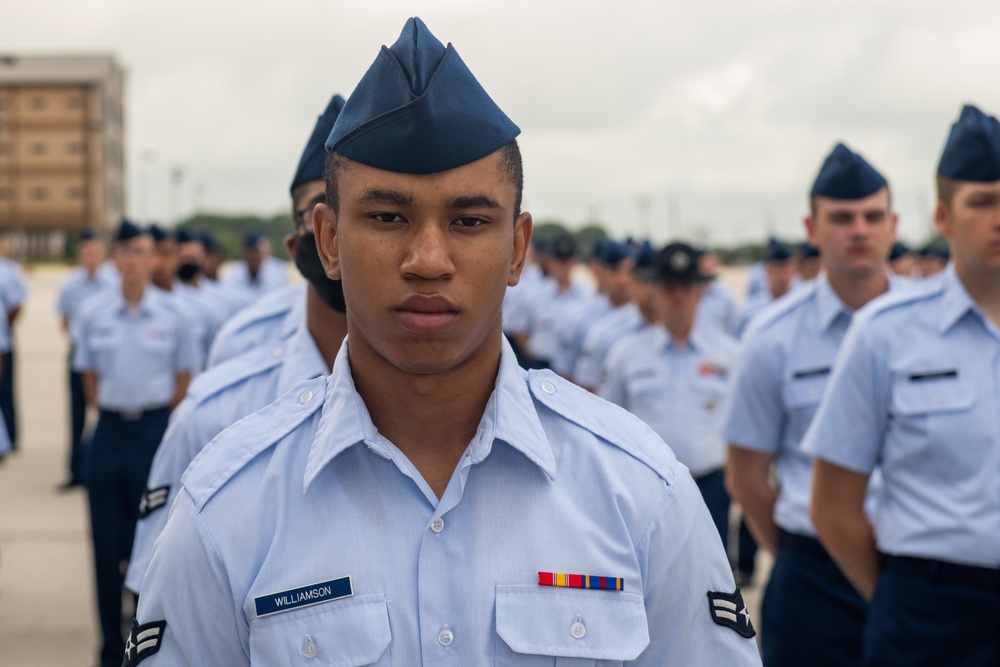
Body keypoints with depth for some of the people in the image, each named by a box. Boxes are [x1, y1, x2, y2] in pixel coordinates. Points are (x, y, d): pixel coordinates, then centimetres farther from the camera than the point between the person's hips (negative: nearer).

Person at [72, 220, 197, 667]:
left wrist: (158, 420, 4)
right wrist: (111, 413, 4)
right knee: (107, 541, 5)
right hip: (110, 432, 2)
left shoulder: (172, 314, -3)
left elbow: (184, 379, 4)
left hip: (156, 429, -2)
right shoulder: (92, 314, 2)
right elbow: (89, 377, 10)